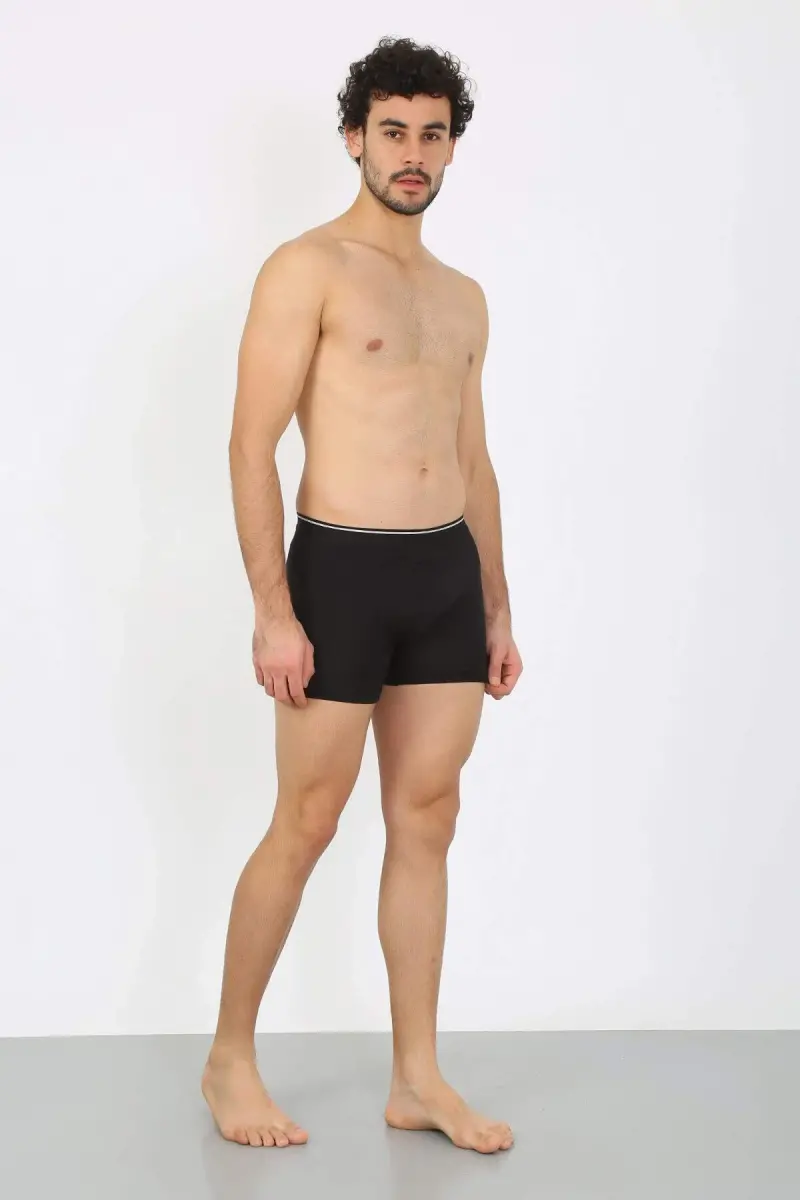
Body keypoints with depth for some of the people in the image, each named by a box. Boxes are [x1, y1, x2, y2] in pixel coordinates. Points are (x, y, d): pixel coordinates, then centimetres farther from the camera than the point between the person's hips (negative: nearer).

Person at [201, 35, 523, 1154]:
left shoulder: (463, 297, 16)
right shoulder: (307, 269, -5)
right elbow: (252, 446, -11)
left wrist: (498, 608, 16)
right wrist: (274, 612, -17)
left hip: (448, 573, 6)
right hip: (343, 569, -6)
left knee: (426, 823, 8)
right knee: (306, 826, 0)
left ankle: (419, 1077, 18)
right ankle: (231, 1059, 17)